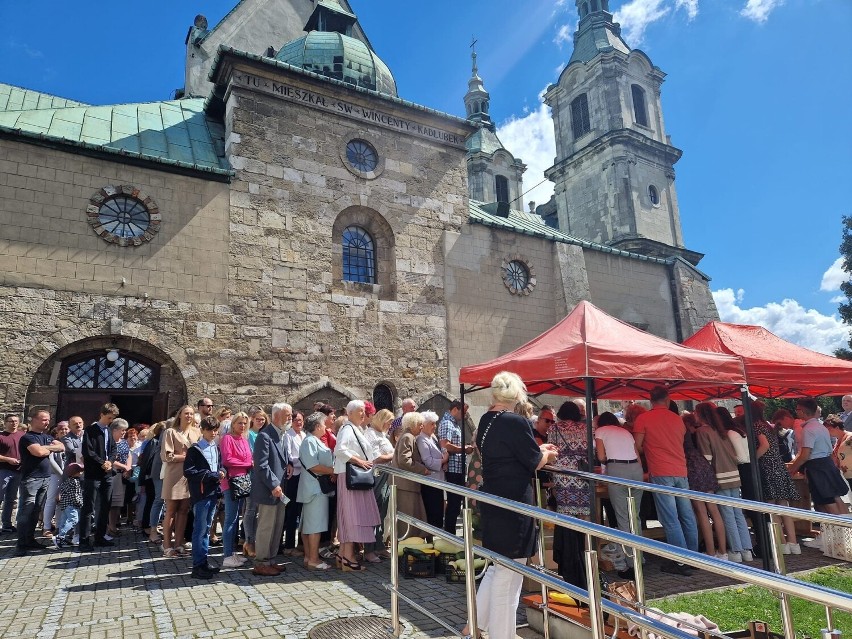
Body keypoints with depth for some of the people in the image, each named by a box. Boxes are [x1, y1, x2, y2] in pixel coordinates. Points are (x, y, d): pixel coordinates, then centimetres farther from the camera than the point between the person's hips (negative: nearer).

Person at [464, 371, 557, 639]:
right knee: (508, 576, 5)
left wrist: (537, 449, 17)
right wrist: (547, 454, 9)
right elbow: (534, 462, -12)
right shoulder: (515, 423, -20)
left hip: (493, 503, 9)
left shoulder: (486, 421, 5)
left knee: (497, 568, 22)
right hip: (513, 506, -9)